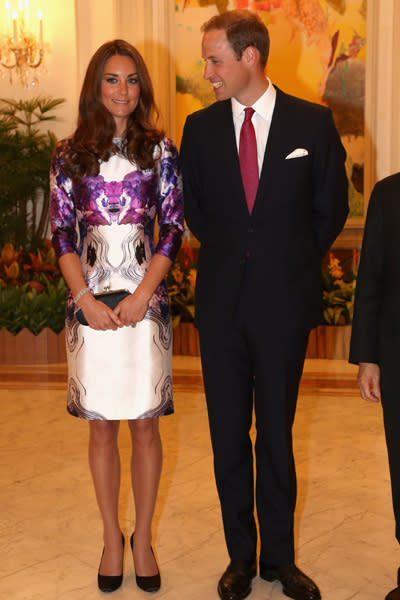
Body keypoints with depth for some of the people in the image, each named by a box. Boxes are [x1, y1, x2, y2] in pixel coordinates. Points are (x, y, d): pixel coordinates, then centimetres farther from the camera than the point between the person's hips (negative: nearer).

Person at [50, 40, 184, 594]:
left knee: (144, 423, 6)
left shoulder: (161, 151, 5)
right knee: (101, 425, 8)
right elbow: (62, 233, 3)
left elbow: (172, 229, 0)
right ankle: (112, 538, 25)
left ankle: (143, 538, 24)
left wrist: (141, 295, -10)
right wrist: (86, 298, -8)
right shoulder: (69, 154, 6)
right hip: (90, 305, 1)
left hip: (145, 302, 0)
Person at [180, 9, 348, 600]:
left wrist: (293, 261, 6)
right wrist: (228, 255, 10)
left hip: (284, 301, -2)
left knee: (277, 433, 8)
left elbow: (331, 208, 6)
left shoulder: (313, 122, -1)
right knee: (228, 435, 9)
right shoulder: (200, 127, 5)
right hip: (221, 301, 2)